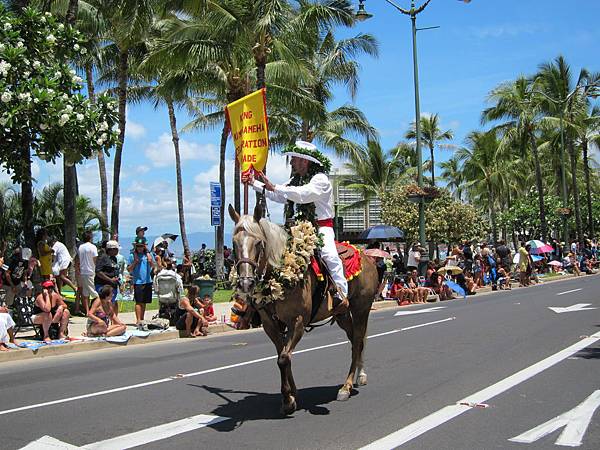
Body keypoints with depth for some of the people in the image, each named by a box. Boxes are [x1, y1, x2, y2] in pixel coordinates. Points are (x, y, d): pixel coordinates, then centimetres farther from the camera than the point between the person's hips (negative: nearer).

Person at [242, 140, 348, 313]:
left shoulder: (320, 179, -11)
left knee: (329, 254, -30)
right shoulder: (295, 180, 17)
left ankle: (341, 295, -25)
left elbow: (303, 194, -28)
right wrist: (253, 182, 9)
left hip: (321, 228, -8)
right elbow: (279, 196, 15)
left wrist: (274, 187, -30)